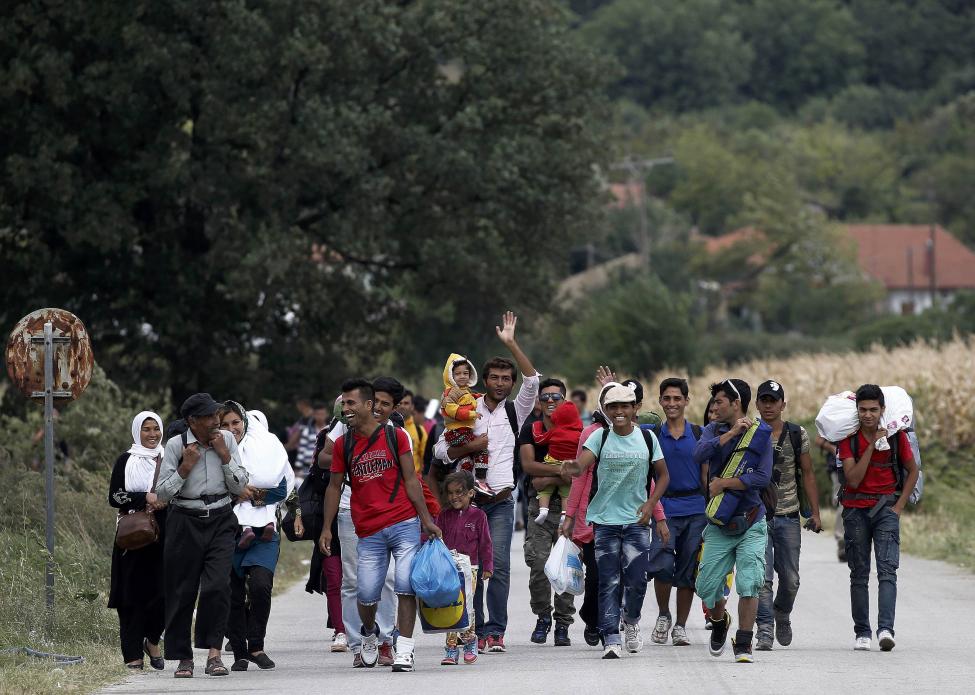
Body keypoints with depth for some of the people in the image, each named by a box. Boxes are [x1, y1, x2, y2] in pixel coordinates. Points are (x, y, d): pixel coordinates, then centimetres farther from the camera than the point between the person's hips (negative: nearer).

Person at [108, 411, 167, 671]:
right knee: (134, 593, -4)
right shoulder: (126, 461, 6)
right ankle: (133, 655, -1)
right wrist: (145, 498, -14)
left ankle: (152, 640, 16)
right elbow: (115, 497, -1)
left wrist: (166, 500, -6)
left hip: (164, 534, 2)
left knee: (165, 590, -8)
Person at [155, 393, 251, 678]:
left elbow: (240, 488, 4)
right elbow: (162, 493, -2)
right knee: (182, 591, 1)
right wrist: (185, 467, -13)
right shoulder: (176, 445, -4)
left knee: (218, 585, -16)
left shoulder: (227, 440, 4)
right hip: (185, 522, -1)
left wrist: (225, 455, -7)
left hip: (220, 520, 1)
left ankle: (214, 653, -13)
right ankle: (183, 657, 12)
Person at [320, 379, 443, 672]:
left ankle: (404, 651, -5)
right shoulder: (343, 444, 8)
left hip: (404, 523, -2)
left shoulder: (395, 436, 3)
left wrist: (426, 521, 0)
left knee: (406, 586, -11)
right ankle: (369, 634, 31)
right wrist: (326, 528, 8)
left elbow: (410, 480, 4)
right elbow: (335, 487, 13)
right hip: (369, 532, 2)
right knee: (366, 594, -1)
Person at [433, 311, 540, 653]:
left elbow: (532, 380, -7)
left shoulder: (516, 411, 8)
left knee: (500, 564, -12)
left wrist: (511, 344, -11)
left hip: (501, 500, -1)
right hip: (469, 497, 1)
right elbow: (441, 450, 5)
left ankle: (496, 631, -11)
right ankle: (476, 630, 8)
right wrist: (470, 446, -12)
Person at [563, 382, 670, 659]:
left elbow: (662, 476, 12)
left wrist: (651, 503, -3)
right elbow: (581, 465, -17)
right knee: (609, 582, -4)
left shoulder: (647, 438, 3)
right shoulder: (600, 437, -2)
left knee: (636, 578, -7)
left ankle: (631, 620, 23)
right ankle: (611, 639, -2)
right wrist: (573, 467, -41)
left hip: (636, 520, 1)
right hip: (605, 519, -1)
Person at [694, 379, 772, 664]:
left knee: (749, 585, -12)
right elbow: (700, 454, -15)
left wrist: (724, 483, -12)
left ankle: (743, 645, -3)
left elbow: (763, 477, -12)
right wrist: (732, 433, -20)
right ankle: (720, 622, 35)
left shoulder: (761, 434, -2)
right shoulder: (713, 430, 7)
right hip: (719, 525, 3)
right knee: (707, 586, 3)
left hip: (751, 525, -3)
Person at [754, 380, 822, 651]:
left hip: (788, 517, 2)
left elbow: (808, 474, 8)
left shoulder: (797, 435, 3)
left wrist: (815, 513, 4)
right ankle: (765, 629, -10)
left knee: (790, 579, 7)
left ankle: (782, 613, 34)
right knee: (762, 577, -12)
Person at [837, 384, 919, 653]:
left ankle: (886, 629, -25)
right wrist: (872, 444, -18)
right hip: (856, 508, 1)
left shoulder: (896, 436, -3)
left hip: (886, 506, -1)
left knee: (887, 569, -14)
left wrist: (900, 504, 0)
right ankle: (862, 633, 11)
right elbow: (853, 479, -15)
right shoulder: (849, 438, -5)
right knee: (859, 574, 5)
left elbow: (912, 471, 11)